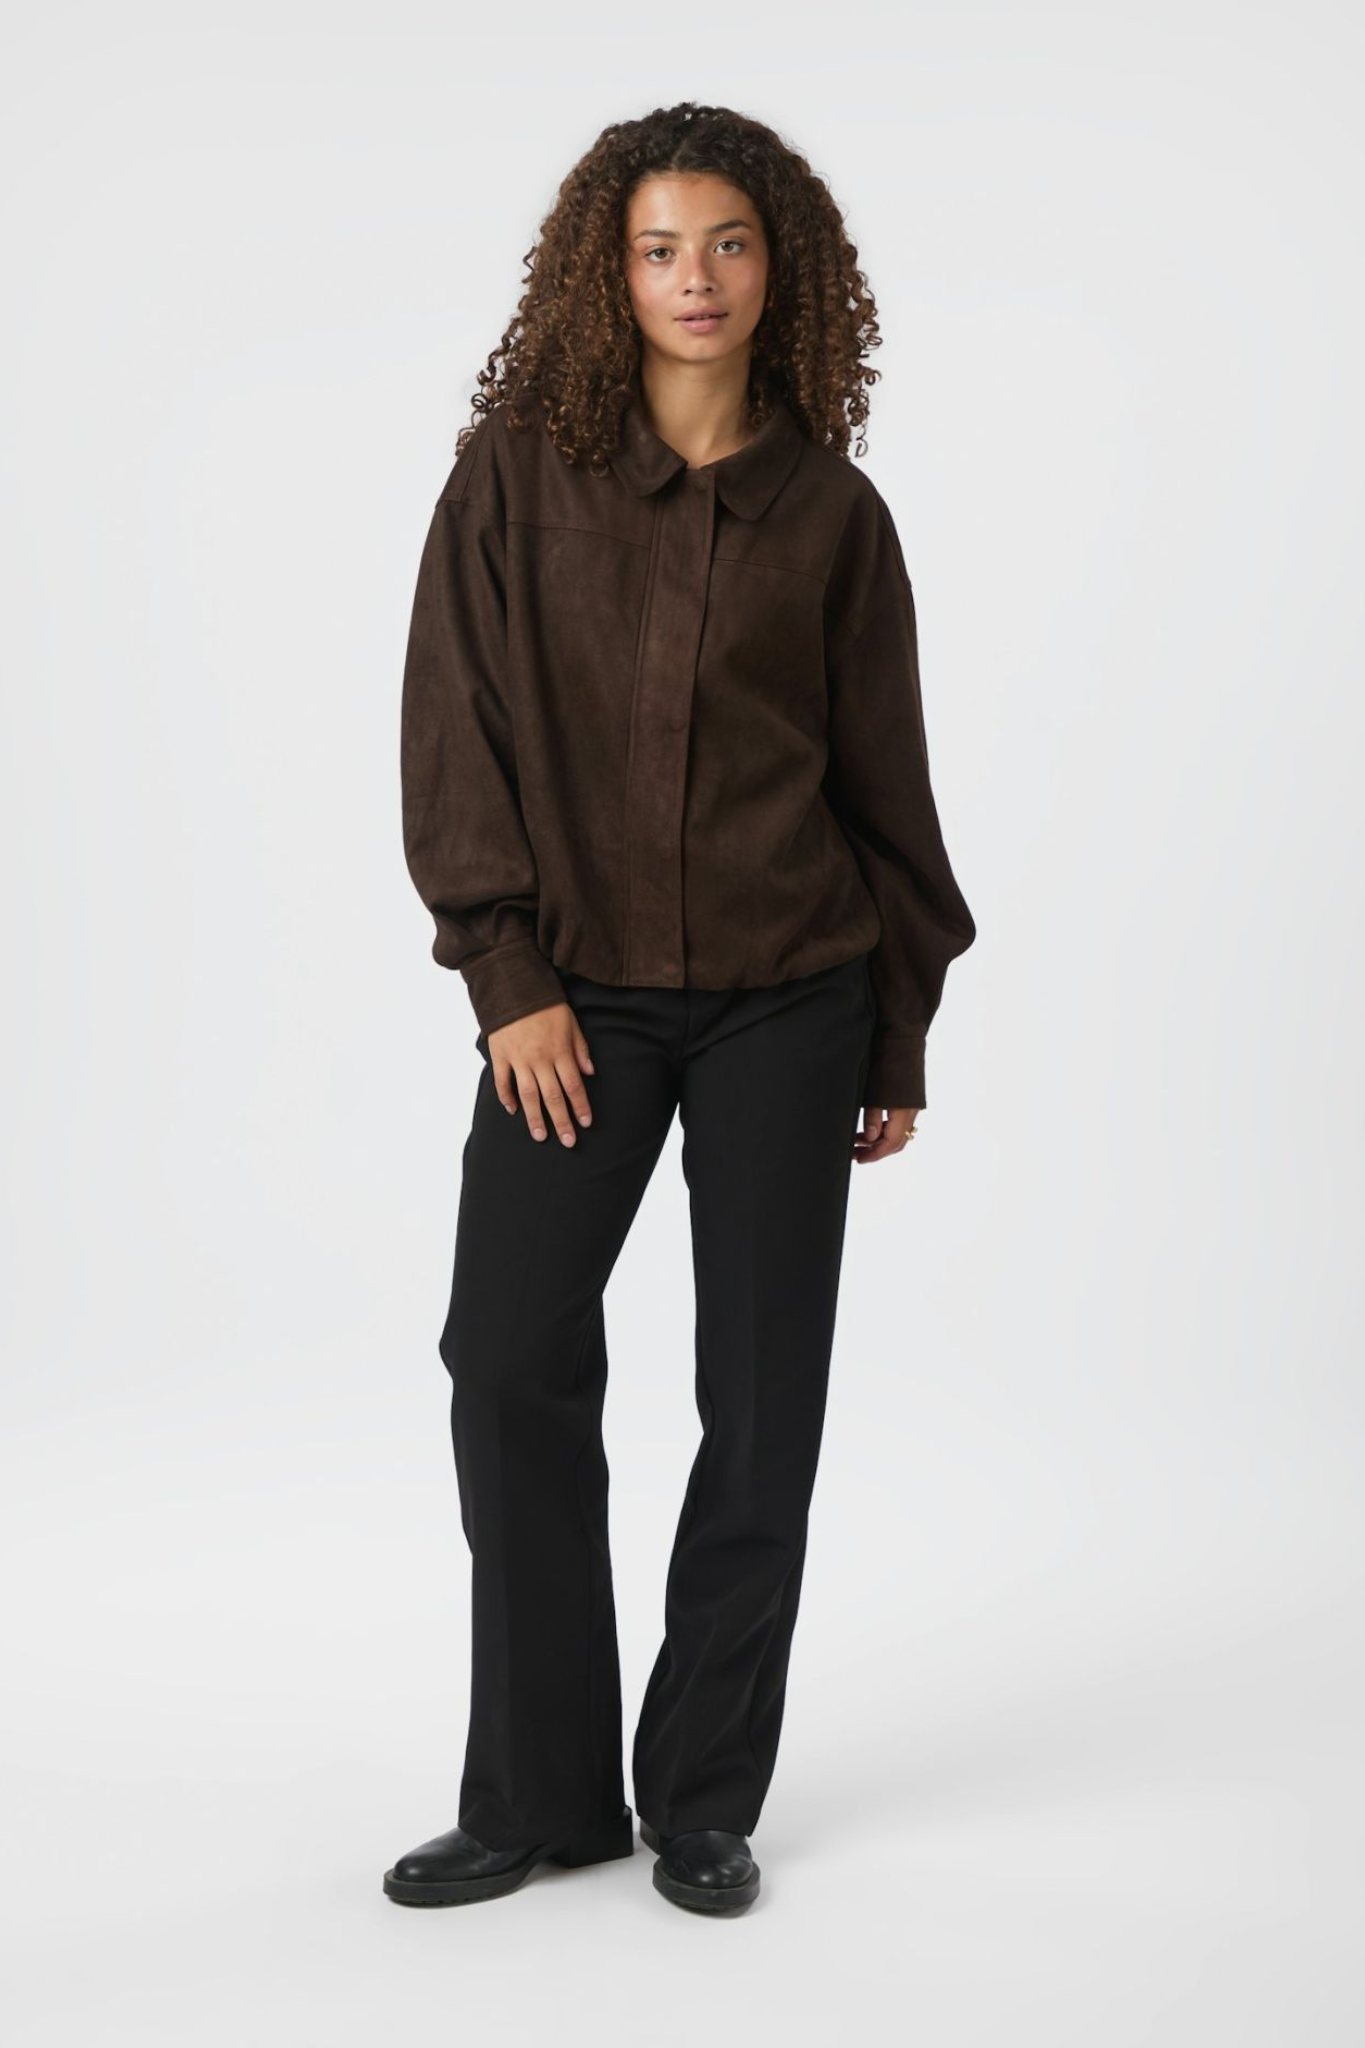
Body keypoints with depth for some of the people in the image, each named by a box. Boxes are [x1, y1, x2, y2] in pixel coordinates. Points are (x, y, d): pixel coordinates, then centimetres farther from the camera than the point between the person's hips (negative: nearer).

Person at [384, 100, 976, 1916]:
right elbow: (455, 727, -2)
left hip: (789, 997, 1)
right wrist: (509, 976, -10)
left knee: (763, 1391, 4)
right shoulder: (521, 472, 1)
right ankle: (538, 1795, 12)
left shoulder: (832, 511, 3)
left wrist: (903, 1032, 7)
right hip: (580, 997, 0)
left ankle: (705, 1801, 19)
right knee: (513, 1357, -5)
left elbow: (883, 777, 7)